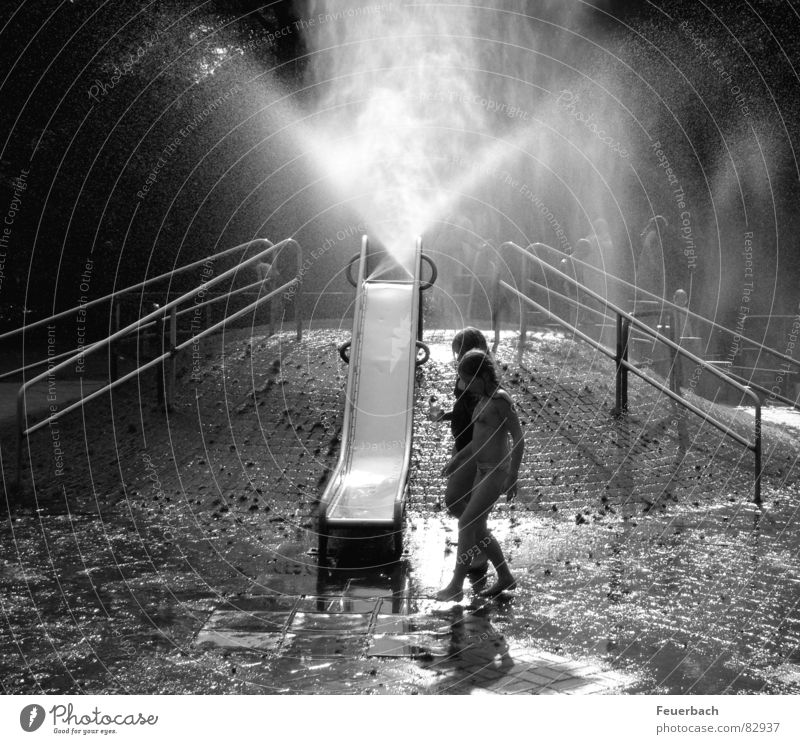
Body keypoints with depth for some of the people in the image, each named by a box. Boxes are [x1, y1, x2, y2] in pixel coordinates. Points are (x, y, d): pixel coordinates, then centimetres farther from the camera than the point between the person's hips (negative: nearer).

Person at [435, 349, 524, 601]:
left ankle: (456, 586, -4)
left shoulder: (501, 399, -16)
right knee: (478, 529, 13)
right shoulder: (484, 399, 11)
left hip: (497, 473, -9)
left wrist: (513, 475, -22)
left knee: (466, 524, -10)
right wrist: (458, 458, 23)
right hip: (483, 471, 9)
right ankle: (505, 578, 26)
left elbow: (518, 436, -19)